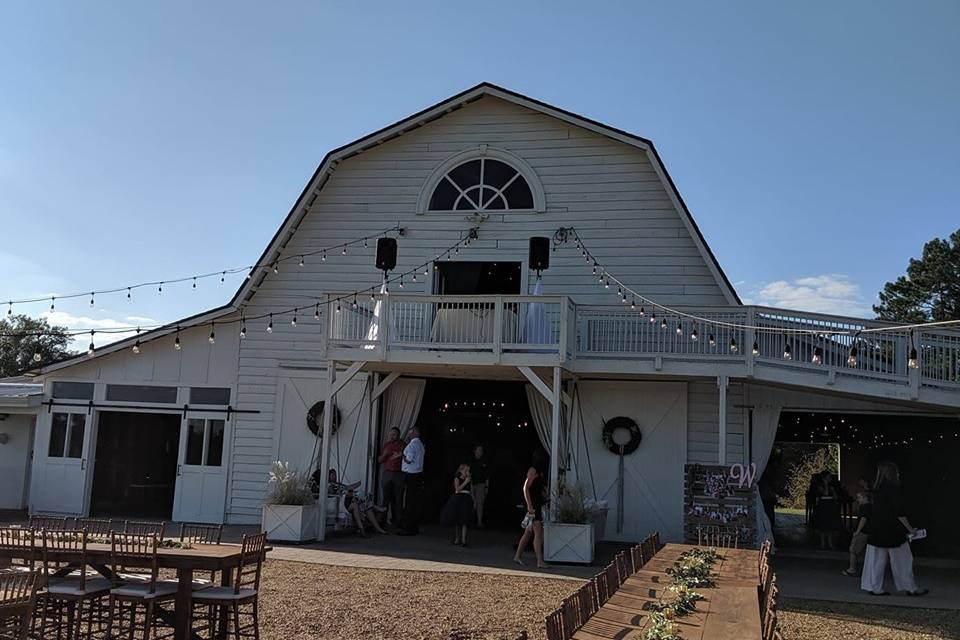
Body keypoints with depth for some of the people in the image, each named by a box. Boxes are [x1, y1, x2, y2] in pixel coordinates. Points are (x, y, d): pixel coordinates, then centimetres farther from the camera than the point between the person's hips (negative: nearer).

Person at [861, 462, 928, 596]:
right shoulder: (892, 488, -15)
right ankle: (911, 588, 13)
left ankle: (874, 588, 10)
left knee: (877, 559, 9)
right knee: (903, 560, 4)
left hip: (876, 530, 7)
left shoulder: (877, 489, 7)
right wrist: (910, 529, -8)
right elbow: (899, 512, -17)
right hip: (892, 530, -7)